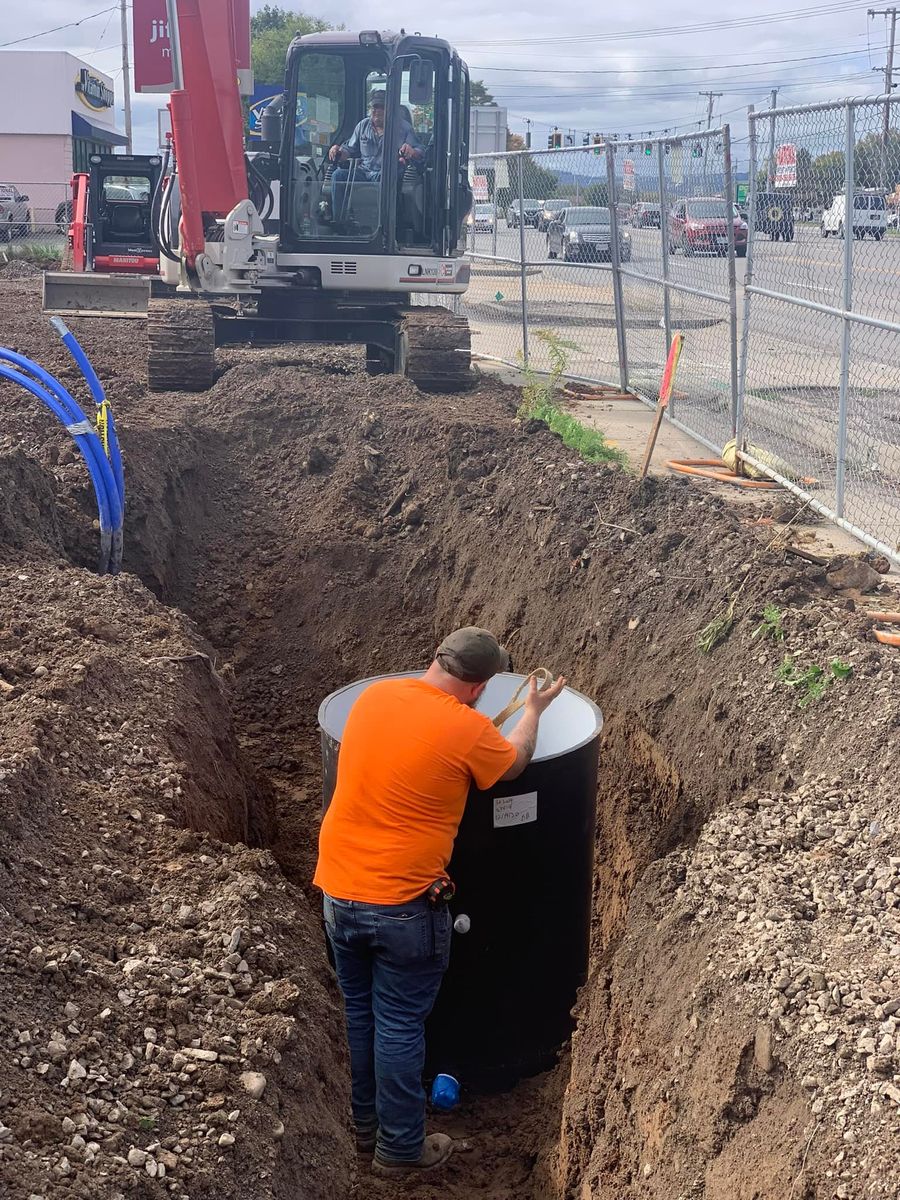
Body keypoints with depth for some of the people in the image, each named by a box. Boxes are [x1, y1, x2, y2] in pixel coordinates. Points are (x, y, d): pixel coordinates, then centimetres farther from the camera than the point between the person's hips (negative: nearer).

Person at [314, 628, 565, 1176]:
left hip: (339, 892, 6)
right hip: (401, 907, -6)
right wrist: (534, 710, 22)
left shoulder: (374, 695, -1)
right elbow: (515, 762, 5)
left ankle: (367, 1125, 39)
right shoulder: (467, 730, -17)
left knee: (360, 1016, 22)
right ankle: (400, 1147, 27)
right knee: (400, 1028, 10)